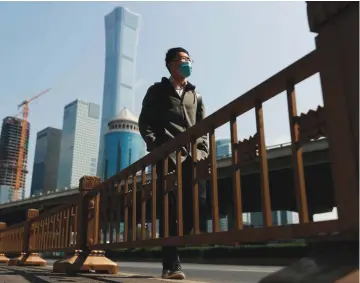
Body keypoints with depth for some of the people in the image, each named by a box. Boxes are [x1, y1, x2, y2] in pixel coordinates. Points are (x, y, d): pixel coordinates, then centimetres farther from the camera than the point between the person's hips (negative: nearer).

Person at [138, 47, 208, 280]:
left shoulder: (195, 95, 24)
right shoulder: (157, 91, 14)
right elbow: (145, 122, 6)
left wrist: (203, 150, 1)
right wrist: (157, 147, -9)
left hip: (194, 155, 3)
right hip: (168, 155, -3)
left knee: (198, 202, -9)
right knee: (169, 208, -6)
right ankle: (171, 264, -1)